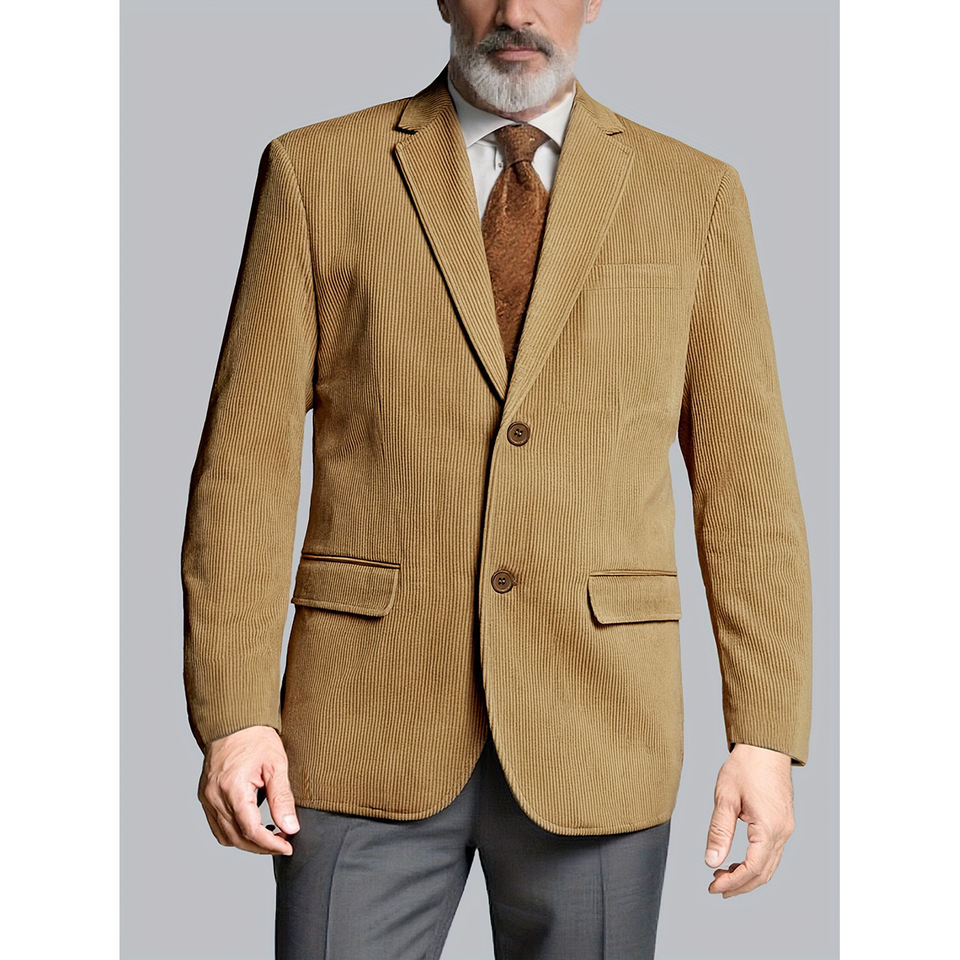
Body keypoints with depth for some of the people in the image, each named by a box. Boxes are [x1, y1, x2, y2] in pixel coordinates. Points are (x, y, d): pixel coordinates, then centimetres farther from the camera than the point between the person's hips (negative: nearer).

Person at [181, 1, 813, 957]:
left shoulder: (695, 194, 6)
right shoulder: (316, 172, 3)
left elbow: (744, 479, 5)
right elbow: (247, 457, 0)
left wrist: (768, 735, -1)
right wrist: (231, 712, -8)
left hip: (594, 730, 1)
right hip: (370, 728, 0)